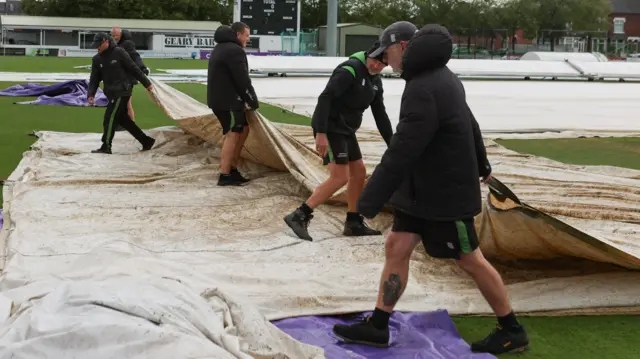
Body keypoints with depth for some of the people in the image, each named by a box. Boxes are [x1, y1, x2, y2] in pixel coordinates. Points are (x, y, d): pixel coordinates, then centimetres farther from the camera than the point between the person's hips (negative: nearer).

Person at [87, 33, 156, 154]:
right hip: (111, 93, 7)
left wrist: (147, 83, -2)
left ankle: (106, 147, -3)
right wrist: (91, 94, -7)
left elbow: (134, 69, -6)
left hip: (122, 92, -7)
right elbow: (94, 79, 8)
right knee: (123, 119, 10)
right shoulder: (97, 59, 8)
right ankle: (146, 141, 18)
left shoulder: (119, 53, -9)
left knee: (110, 118, -10)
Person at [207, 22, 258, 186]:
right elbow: (242, 80, -17)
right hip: (228, 100, -10)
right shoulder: (235, 50, -15)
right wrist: (253, 101, -5)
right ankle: (225, 176, -7)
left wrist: (246, 100, 17)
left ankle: (233, 169, 18)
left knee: (243, 129, 17)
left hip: (219, 98, 10)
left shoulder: (220, 48, 20)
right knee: (232, 135, -7)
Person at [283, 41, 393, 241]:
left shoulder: (376, 80, 11)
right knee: (340, 177, -14)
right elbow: (325, 98, -25)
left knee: (359, 172, 13)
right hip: (330, 128, -9)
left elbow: (380, 114, 17)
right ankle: (299, 216, -13)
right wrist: (321, 133, -31)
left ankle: (353, 223, 24)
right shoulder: (350, 70, -18)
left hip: (346, 130, 9)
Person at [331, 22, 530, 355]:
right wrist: (480, 164, 38)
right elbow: (469, 124, 23)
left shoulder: (424, 90, -25)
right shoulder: (440, 77, 9)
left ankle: (511, 331, 17)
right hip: (421, 189, 10)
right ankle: (376, 327, 9)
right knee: (396, 247, 5)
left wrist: (370, 200, -28)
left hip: (447, 193, -10)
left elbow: (402, 151, -29)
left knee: (470, 261, 2)